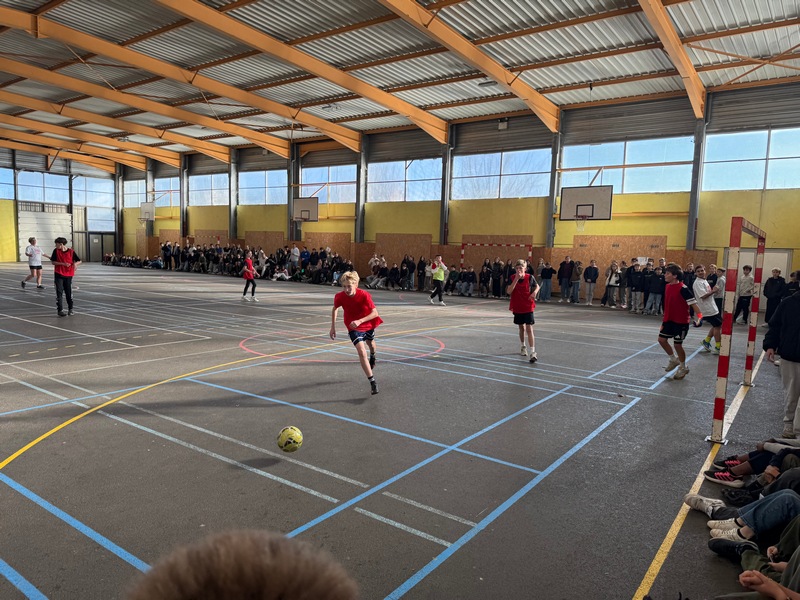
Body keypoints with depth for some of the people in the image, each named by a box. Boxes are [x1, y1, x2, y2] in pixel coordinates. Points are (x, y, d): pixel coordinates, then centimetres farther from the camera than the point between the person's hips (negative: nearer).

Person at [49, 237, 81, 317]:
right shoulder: (56, 251, -3)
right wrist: (63, 264, -16)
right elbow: (53, 262, -2)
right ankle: (60, 310, -1)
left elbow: (79, 261, 1)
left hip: (68, 275, 0)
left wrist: (75, 263, -21)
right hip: (58, 275, 0)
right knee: (59, 293, -4)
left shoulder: (71, 251, -5)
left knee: (69, 292, 9)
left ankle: (70, 309, 25)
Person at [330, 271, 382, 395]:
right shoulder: (340, 297, -23)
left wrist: (360, 321, -44)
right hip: (354, 328, -1)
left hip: (368, 324, 1)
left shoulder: (364, 295, -30)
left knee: (371, 344, 30)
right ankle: (372, 381, -16)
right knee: (362, 352, -20)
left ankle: (372, 356, 68)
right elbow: (335, 309, -1)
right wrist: (333, 327, -1)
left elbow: (375, 313, -32)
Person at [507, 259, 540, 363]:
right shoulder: (512, 278, -6)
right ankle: (522, 347, 40)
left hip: (528, 307, -2)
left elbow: (537, 286, 10)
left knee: (529, 328, -11)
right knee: (521, 327, 18)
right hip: (517, 307, 2)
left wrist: (534, 292, -12)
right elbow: (509, 291, -19)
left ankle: (532, 352, -14)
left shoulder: (530, 277, -8)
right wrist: (516, 279, -25)